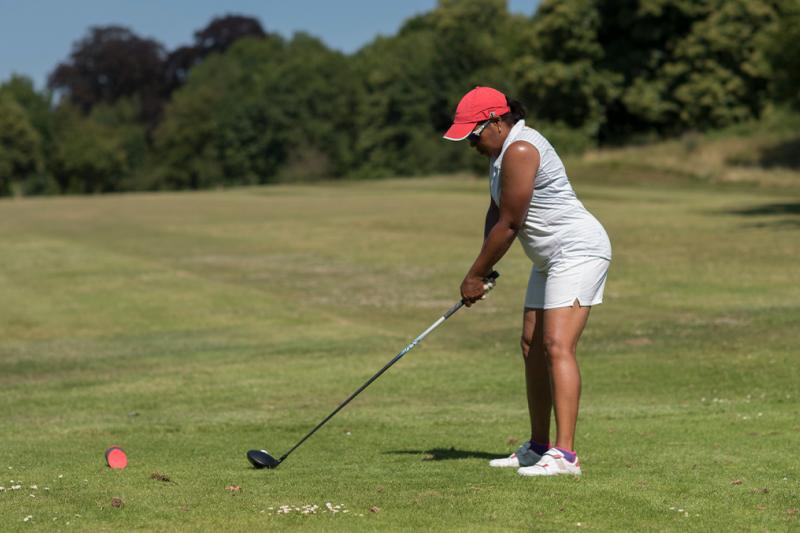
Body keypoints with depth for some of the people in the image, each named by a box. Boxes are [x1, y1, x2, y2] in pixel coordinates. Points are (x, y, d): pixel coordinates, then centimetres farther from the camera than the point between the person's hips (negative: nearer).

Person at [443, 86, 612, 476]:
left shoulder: (519, 151, -20)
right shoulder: (503, 149, 12)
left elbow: (509, 225, -18)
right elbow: (496, 213, 16)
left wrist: (475, 275, -9)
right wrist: (485, 267, 2)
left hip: (577, 250, -11)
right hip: (550, 259, 11)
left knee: (557, 346, -20)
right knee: (532, 346, 13)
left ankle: (564, 454, -27)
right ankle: (538, 447, 23)